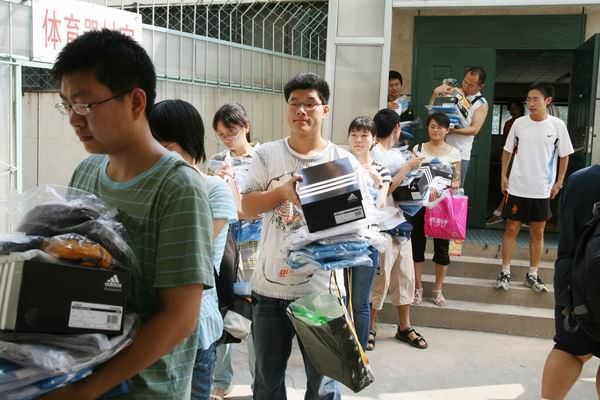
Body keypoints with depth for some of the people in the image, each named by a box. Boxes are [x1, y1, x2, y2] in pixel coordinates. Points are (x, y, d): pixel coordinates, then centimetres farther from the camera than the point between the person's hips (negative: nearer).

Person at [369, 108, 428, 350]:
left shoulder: (392, 153, 15)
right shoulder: (376, 153, -12)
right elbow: (386, 189, -19)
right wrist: (408, 166, -13)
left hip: (399, 223, 9)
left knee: (405, 276, 13)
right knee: (380, 278, -1)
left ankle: (404, 327, 25)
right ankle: (369, 329, 13)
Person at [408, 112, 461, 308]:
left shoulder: (454, 153, 3)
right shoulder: (418, 149, 4)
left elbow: (457, 182, 4)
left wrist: (452, 186, -18)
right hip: (419, 203, 0)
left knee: (442, 247, 6)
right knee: (417, 245, 5)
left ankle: (438, 290, 19)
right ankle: (418, 288, 18)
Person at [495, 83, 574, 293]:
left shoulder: (557, 125, -4)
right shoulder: (519, 123, -2)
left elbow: (564, 155, 4)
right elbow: (508, 150, 9)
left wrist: (558, 183, 2)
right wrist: (503, 175, 3)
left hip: (542, 190, 0)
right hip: (517, 187, 0)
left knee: (537, 233, 9)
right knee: (511, 229, 5)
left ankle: (532, 275, 22)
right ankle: (505, 272, 16)